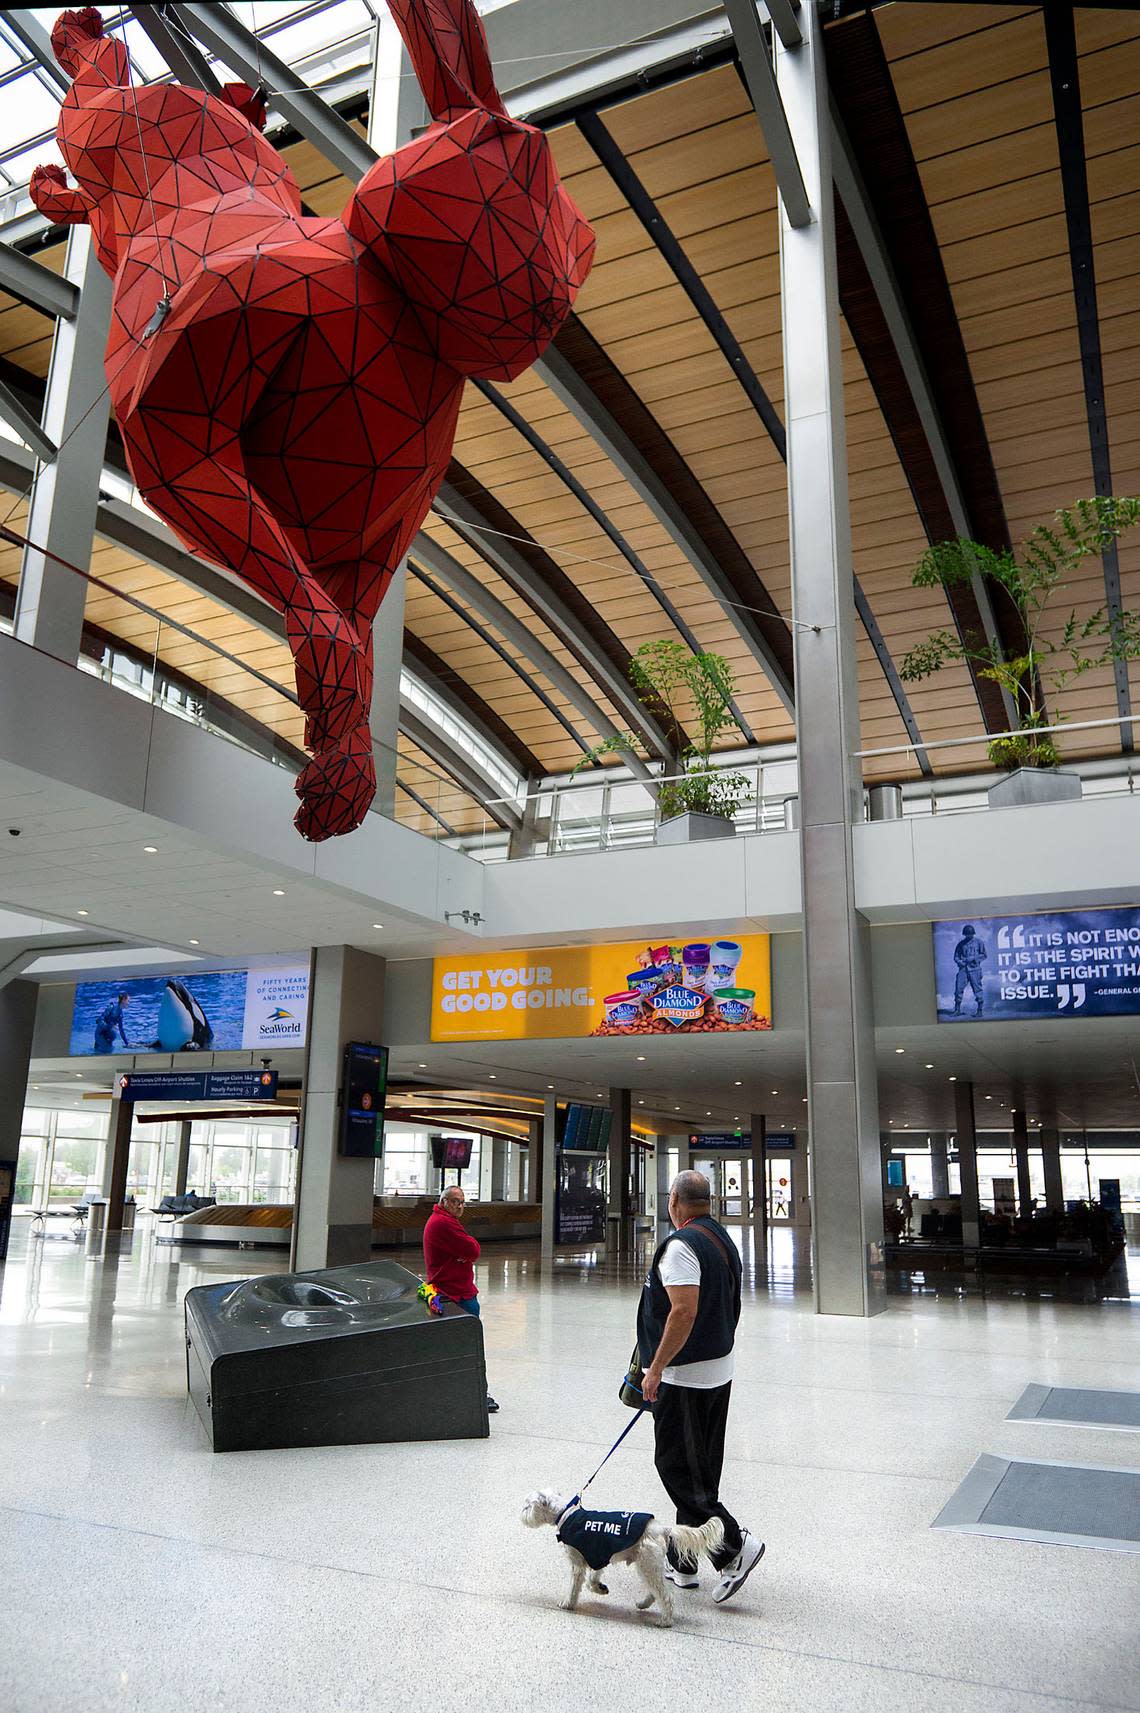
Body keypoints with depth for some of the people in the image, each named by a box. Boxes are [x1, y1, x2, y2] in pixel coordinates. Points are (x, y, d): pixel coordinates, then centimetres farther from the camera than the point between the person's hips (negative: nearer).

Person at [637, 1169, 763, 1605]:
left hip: (685, 1377, -9)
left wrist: (656, 1369, -20)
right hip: (720, 1371, 9)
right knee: (701, 1469, 14)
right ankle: (683, 1562, 23)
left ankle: (733, 1545, -7)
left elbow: (684, 1311, -27)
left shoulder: (681, 1245, -18)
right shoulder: (723, 1240, 10)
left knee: (678, 1467, -2)